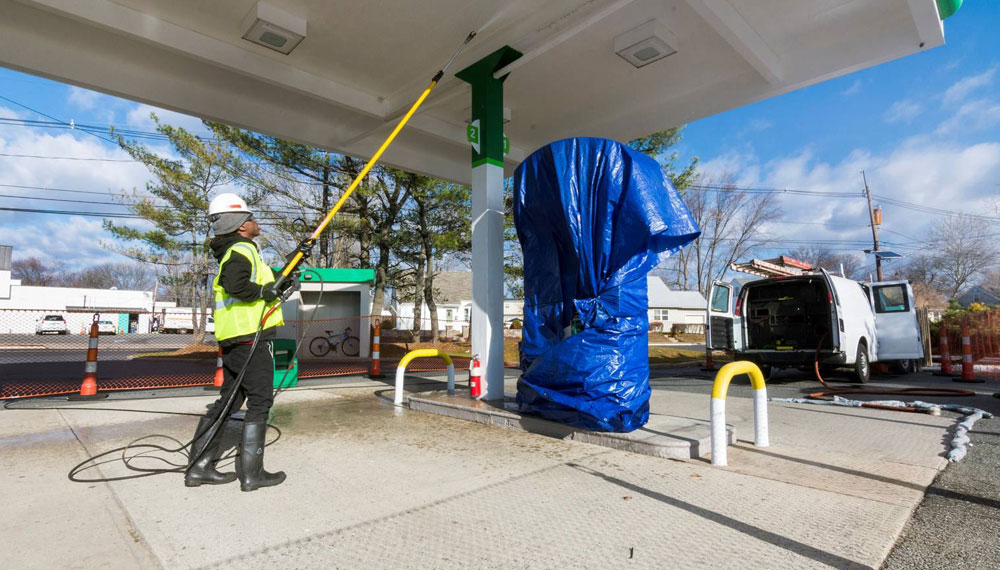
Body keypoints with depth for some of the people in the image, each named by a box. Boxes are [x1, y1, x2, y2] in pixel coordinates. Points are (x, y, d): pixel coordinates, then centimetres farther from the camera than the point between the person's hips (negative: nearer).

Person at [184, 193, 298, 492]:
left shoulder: (233, 251, 21)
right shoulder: (242, 249, -11)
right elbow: (235, 285, -29)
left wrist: (281, 284, 22)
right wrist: (265, 291, -15)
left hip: (233, 340, 10)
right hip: (250, 337, -10)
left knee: (228, 400, 15)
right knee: (260, 402, -2)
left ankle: (200, 466, 21)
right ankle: (251, 473, 5)